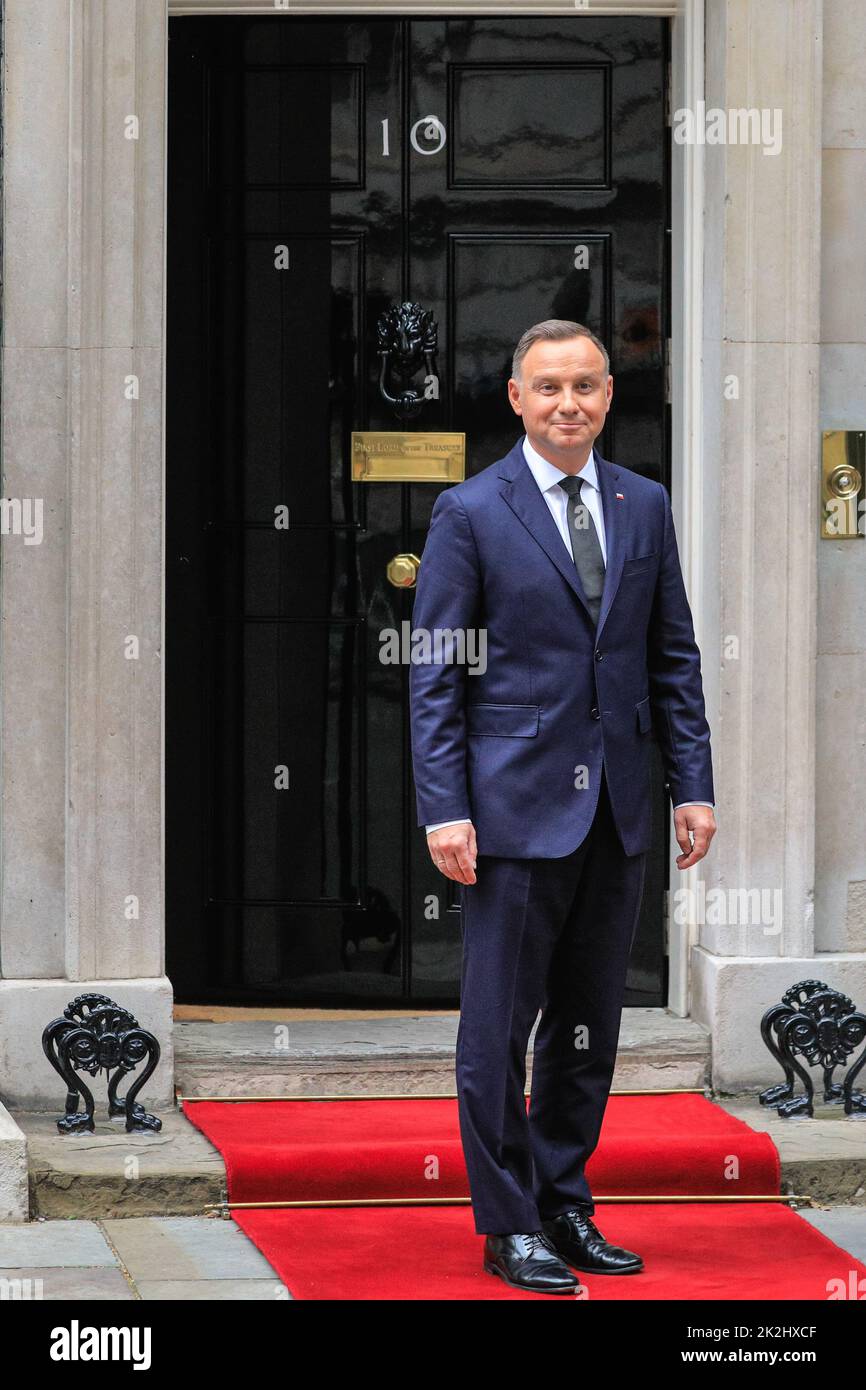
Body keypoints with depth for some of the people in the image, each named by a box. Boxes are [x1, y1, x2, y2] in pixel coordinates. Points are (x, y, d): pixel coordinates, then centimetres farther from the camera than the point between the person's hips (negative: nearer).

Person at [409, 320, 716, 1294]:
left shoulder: (644, 507, 10)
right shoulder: (470, 513, -4)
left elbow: (674, 657, 13)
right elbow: (433, 673, -5)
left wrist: (693, 784, 6)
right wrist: (443, 809, -11)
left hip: (616, 811, 5)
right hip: (515, 806, -4)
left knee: (589, 1024, 10)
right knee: (500, 1023, -1)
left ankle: (566, 1206, 20)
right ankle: (509, 1226, 7)